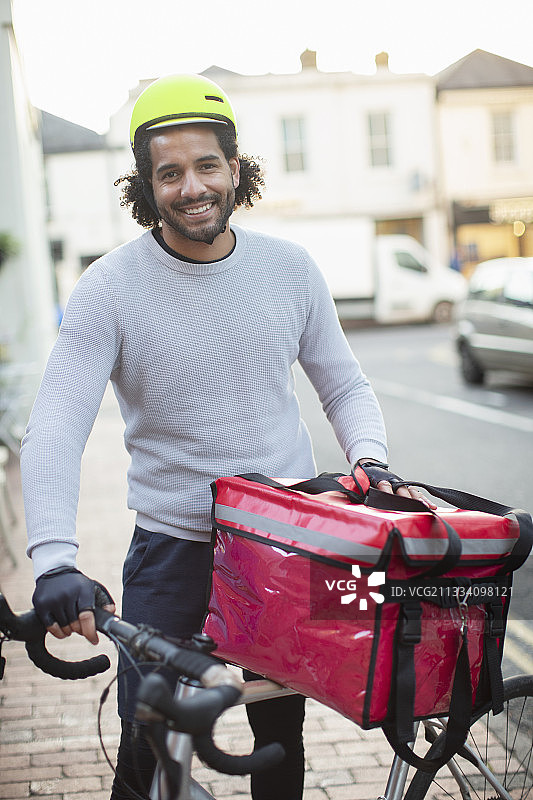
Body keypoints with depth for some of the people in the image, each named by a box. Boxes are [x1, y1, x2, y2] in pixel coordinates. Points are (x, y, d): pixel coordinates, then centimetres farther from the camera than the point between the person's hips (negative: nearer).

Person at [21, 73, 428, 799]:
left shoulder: (290, 269, 0)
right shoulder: (109, 289, -11)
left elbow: (345, 385, 10)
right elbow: (54, 429, -18)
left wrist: (368, 457, -12)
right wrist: (54, 560, -32)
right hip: (172, 546, -2)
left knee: (282, 739, 13)